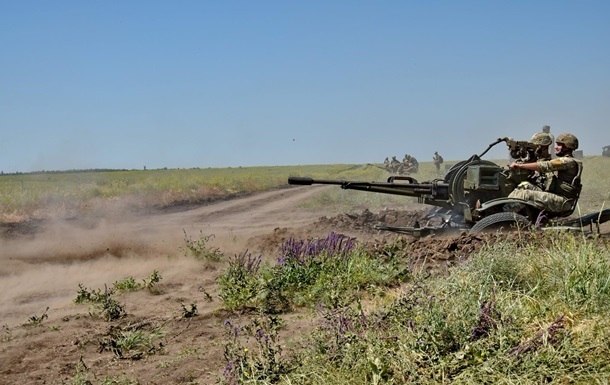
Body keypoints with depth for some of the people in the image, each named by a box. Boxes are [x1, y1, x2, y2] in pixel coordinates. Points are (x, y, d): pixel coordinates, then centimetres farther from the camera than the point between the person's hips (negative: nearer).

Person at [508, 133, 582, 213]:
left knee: (525, 195, -23)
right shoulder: (560, 161, 23)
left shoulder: (569, 162, -9)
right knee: (525, 185, 0)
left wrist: (520, 165, -17)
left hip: (562, 201, -9)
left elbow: (545, 166, -18)